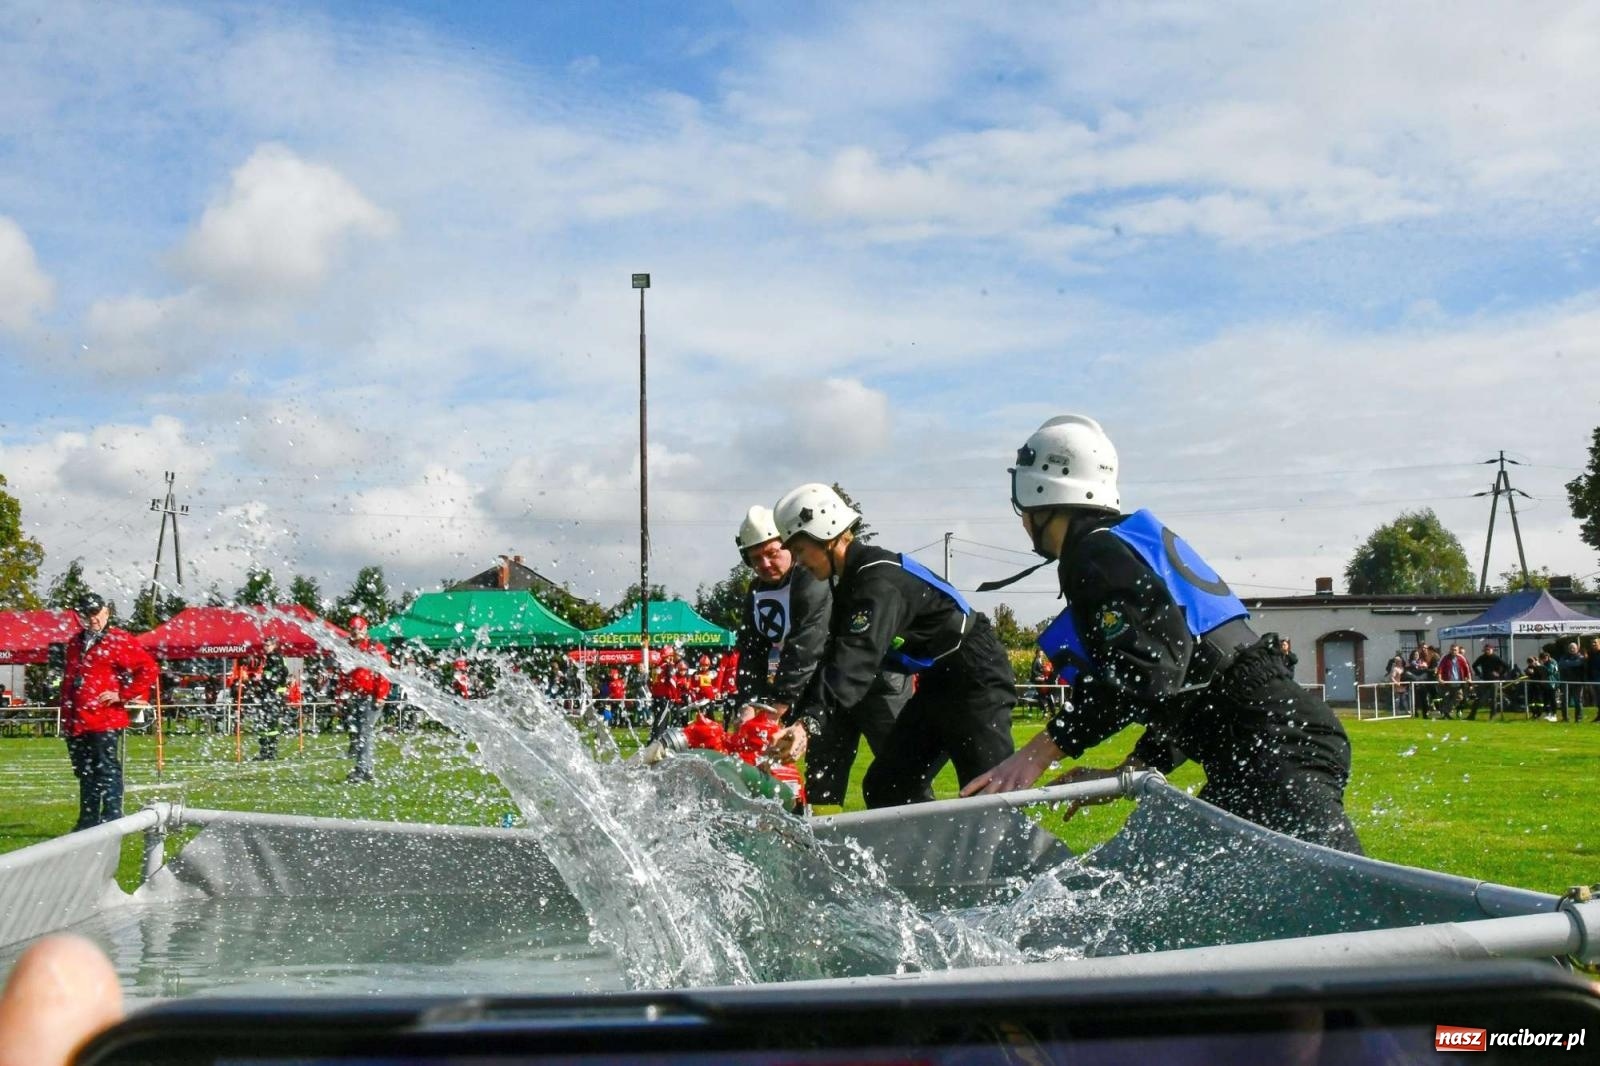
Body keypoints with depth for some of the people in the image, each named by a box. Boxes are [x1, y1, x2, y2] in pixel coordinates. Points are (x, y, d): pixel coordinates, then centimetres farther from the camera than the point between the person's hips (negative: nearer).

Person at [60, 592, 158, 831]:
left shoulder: (119, 640, -5)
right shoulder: (75, 644, 17)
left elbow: (149, 669, -11)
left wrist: (123, 695, -11)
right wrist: (65, 716, 22)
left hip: (105, 721, -7)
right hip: (75, 722, 7)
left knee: (106, 770, -7)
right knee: (85, 773, 14)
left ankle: (112, 818, -5)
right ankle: (88, 820, 21)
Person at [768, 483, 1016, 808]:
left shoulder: (880, 579, -24)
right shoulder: (850, 580, 7)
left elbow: (858, 658, -37)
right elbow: (836, 655, 8)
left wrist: (810, 722, -46)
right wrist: (792, 720, 2)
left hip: (975, 675, -10)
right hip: (939, 682, 10)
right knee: (884, 787, 8)